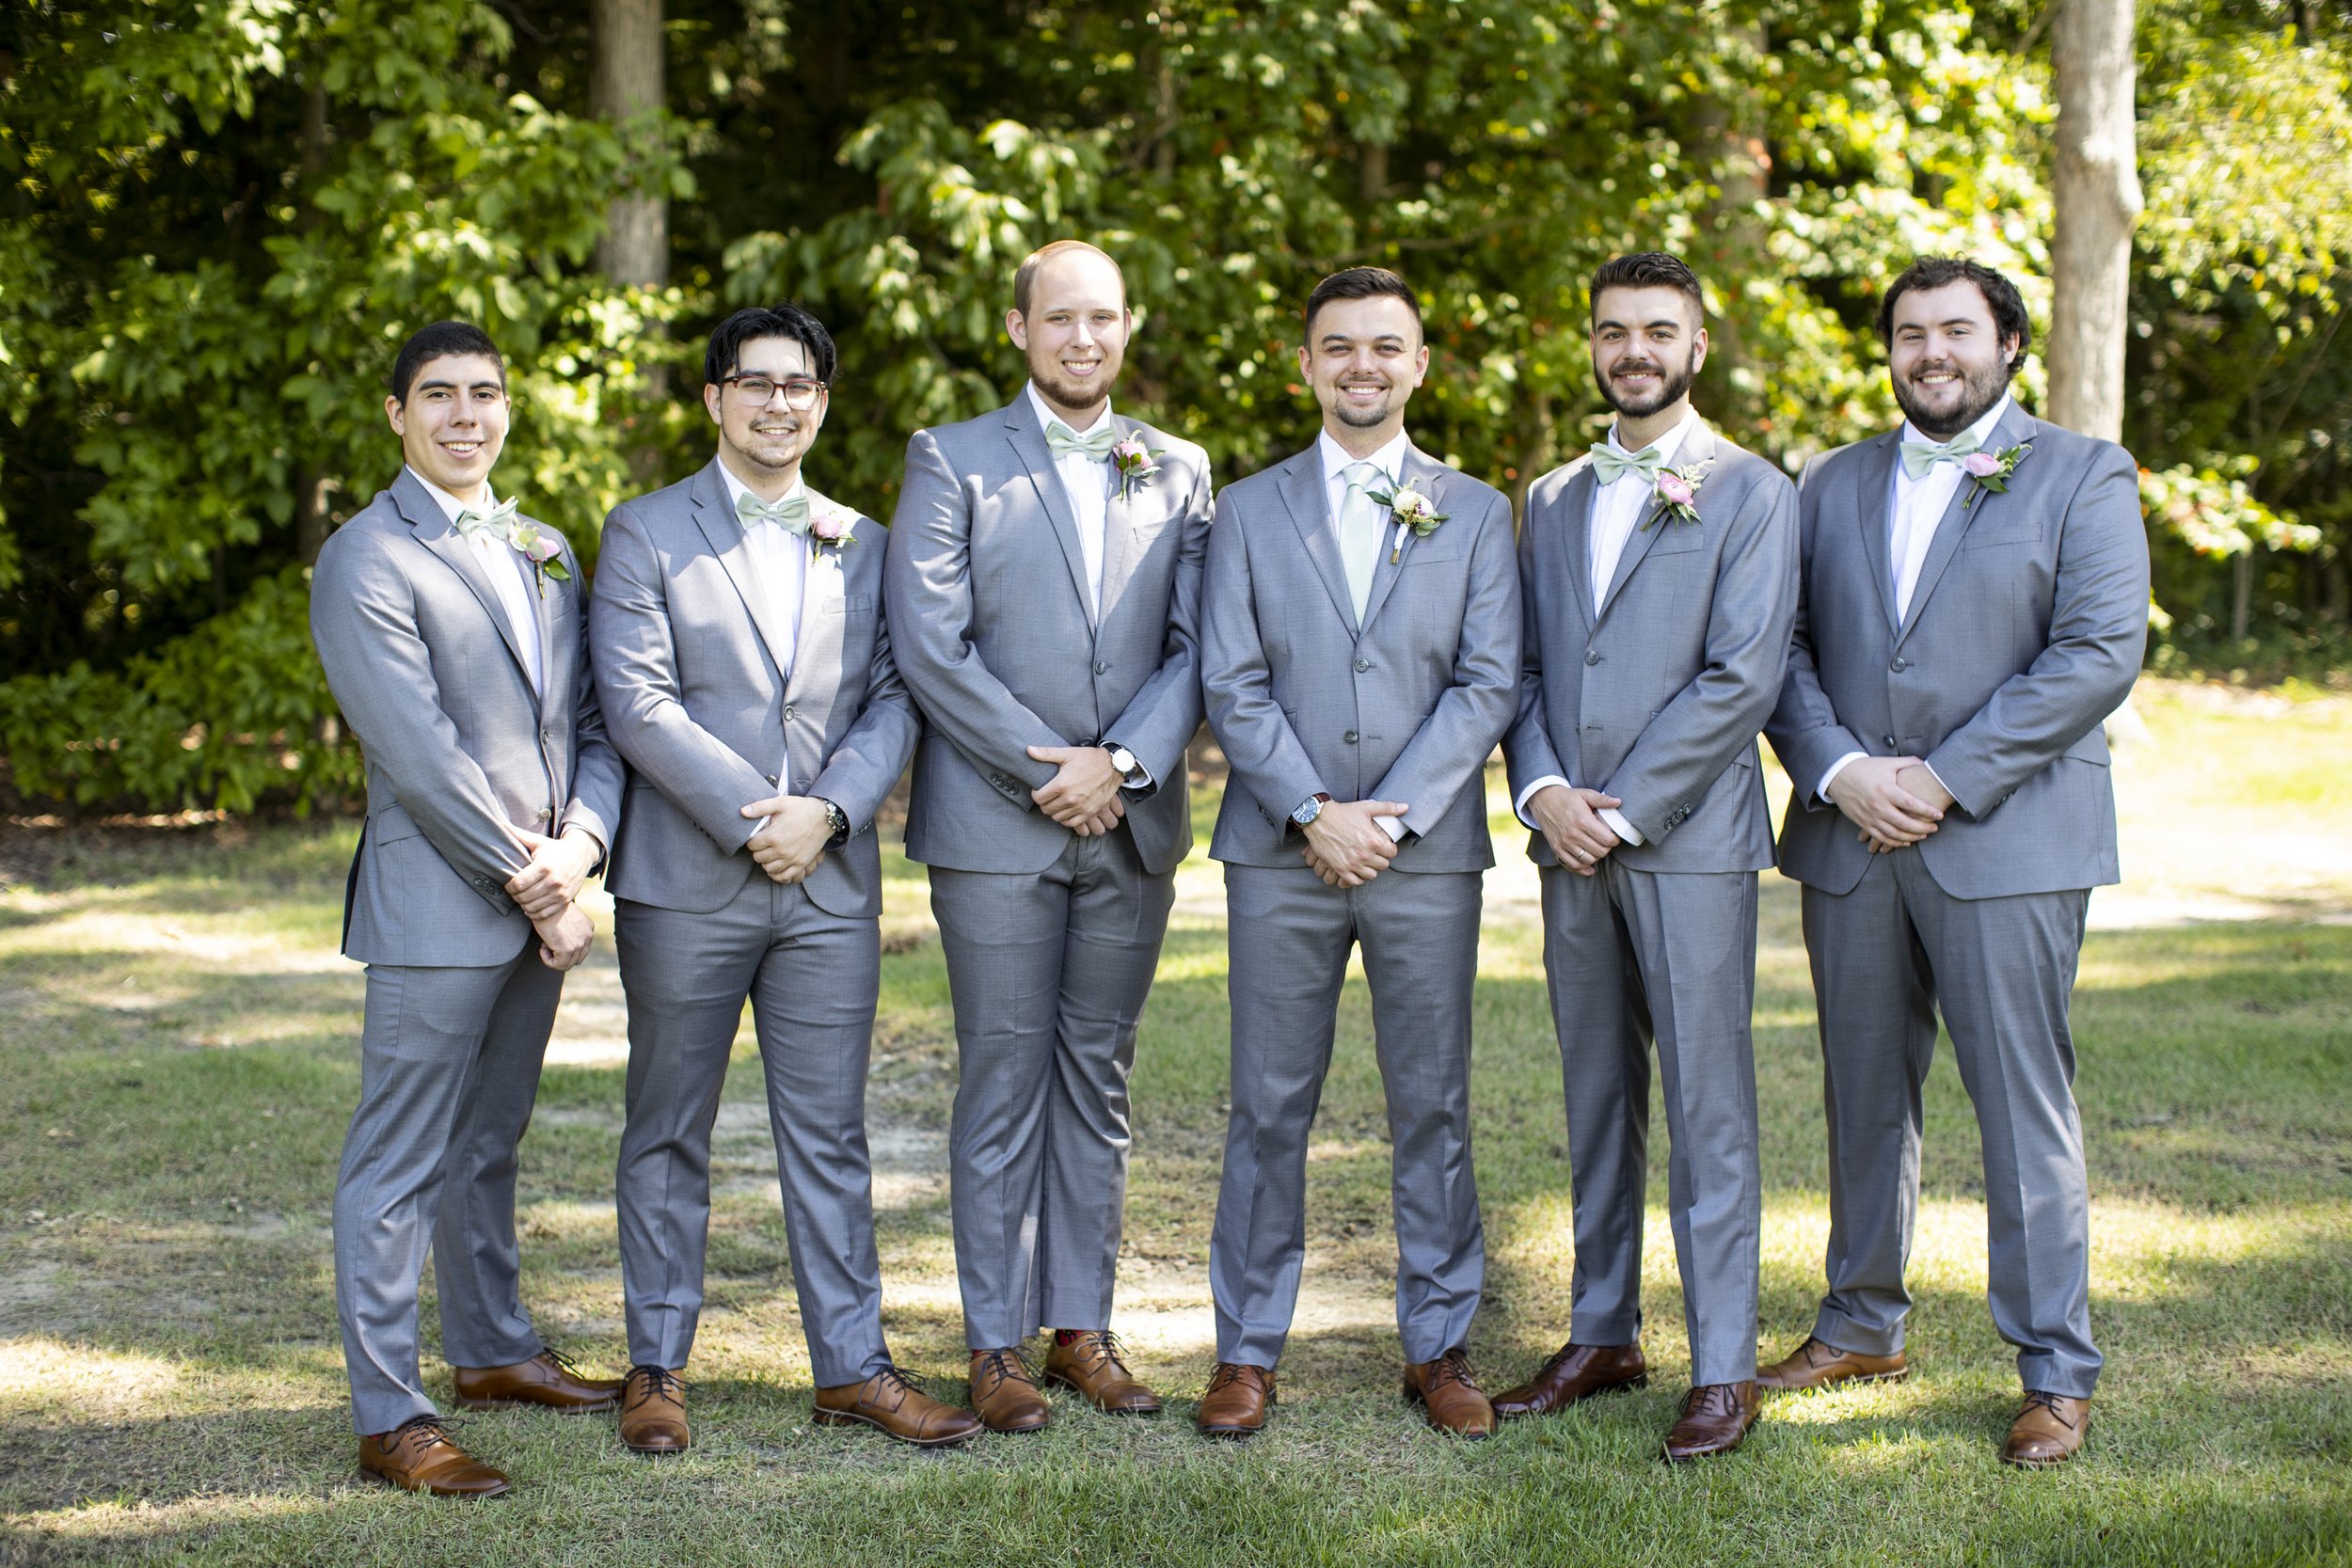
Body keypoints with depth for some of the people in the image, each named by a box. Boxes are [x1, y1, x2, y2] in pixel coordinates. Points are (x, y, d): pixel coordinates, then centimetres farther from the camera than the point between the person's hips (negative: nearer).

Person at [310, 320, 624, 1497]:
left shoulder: (546, 552, 15)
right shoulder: (366, 561, -9)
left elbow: (592, 718, 11)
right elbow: (418, 751, -16)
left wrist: (579, 844, -7)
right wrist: (526, 878, -15)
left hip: (537, 905, 7)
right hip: (436, 905, -7)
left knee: (488, 1144, 20)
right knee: (399, 1165, -3)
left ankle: (492, 1352, 32)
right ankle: (389, 1419, 0)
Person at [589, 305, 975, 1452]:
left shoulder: (863, 547, 13)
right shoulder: (646, 533, 1)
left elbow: (892, 702, 6)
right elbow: (636, 703, -9)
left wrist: (827, 812, -11)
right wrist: (750, 820, -15)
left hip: (830, 883, 3)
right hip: (686, 882, -3)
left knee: (829, 1134, 7)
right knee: (668, 1133, 6)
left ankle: (852, 1366, 13)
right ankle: (656, 1366, 16)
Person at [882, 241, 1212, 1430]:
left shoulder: (1177, 472, 11)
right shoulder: (952, 463, 1)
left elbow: (1195, 650, 5)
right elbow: (929, 644, -8)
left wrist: (1120, 764, -11)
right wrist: (1046, 768, -12)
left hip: (1132, 828, 3)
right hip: (996, 828, -3)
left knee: (1097, 1080, 9)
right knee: (1004, 1085, 0)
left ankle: (1080, 1326, 17)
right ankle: (996, 1343, 7)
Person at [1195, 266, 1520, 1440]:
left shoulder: (1474, 513, 8)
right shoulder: (1250, 510, 9)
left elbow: (1488, 684, 0)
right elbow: (1233, 685, 1)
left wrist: (1393, 815, -11)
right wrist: (1312, 812, -11)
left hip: (1427, 851, 0)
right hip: (1281, 855, 0)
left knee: (1432, 1107, 5)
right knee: (1270, 1108, 3)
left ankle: (1439, 1344, 15)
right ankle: (1247, 1349, 11)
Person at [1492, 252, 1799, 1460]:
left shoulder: (1749, 493, -2)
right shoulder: (1550, 500, 16)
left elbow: (1743, 677, -10)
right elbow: (1522, 668, 13)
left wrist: (1623, 811, -13)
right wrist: (1545, 792, -5)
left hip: (1690, 840, -5)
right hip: (1572, 847, 5)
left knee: (1707, 1105, -4)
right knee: (1595, 1098, 12)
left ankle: (1724, 1368, 1)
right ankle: (1602, 1336, 21)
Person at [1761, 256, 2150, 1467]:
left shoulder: (2083, 477, 2)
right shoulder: (1833, 485, 14)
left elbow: (2099, 654, -9)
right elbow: (1783, 646, 8)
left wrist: (1945, 781, -14)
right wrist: (1840, 772, -10)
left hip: (2006, 843, -4)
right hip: (1849, 840, 4)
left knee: (2024, 1109, -3)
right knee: (1864, 1096, 13)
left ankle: (2056, 1370, 5)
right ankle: (1862, 1326, 26)